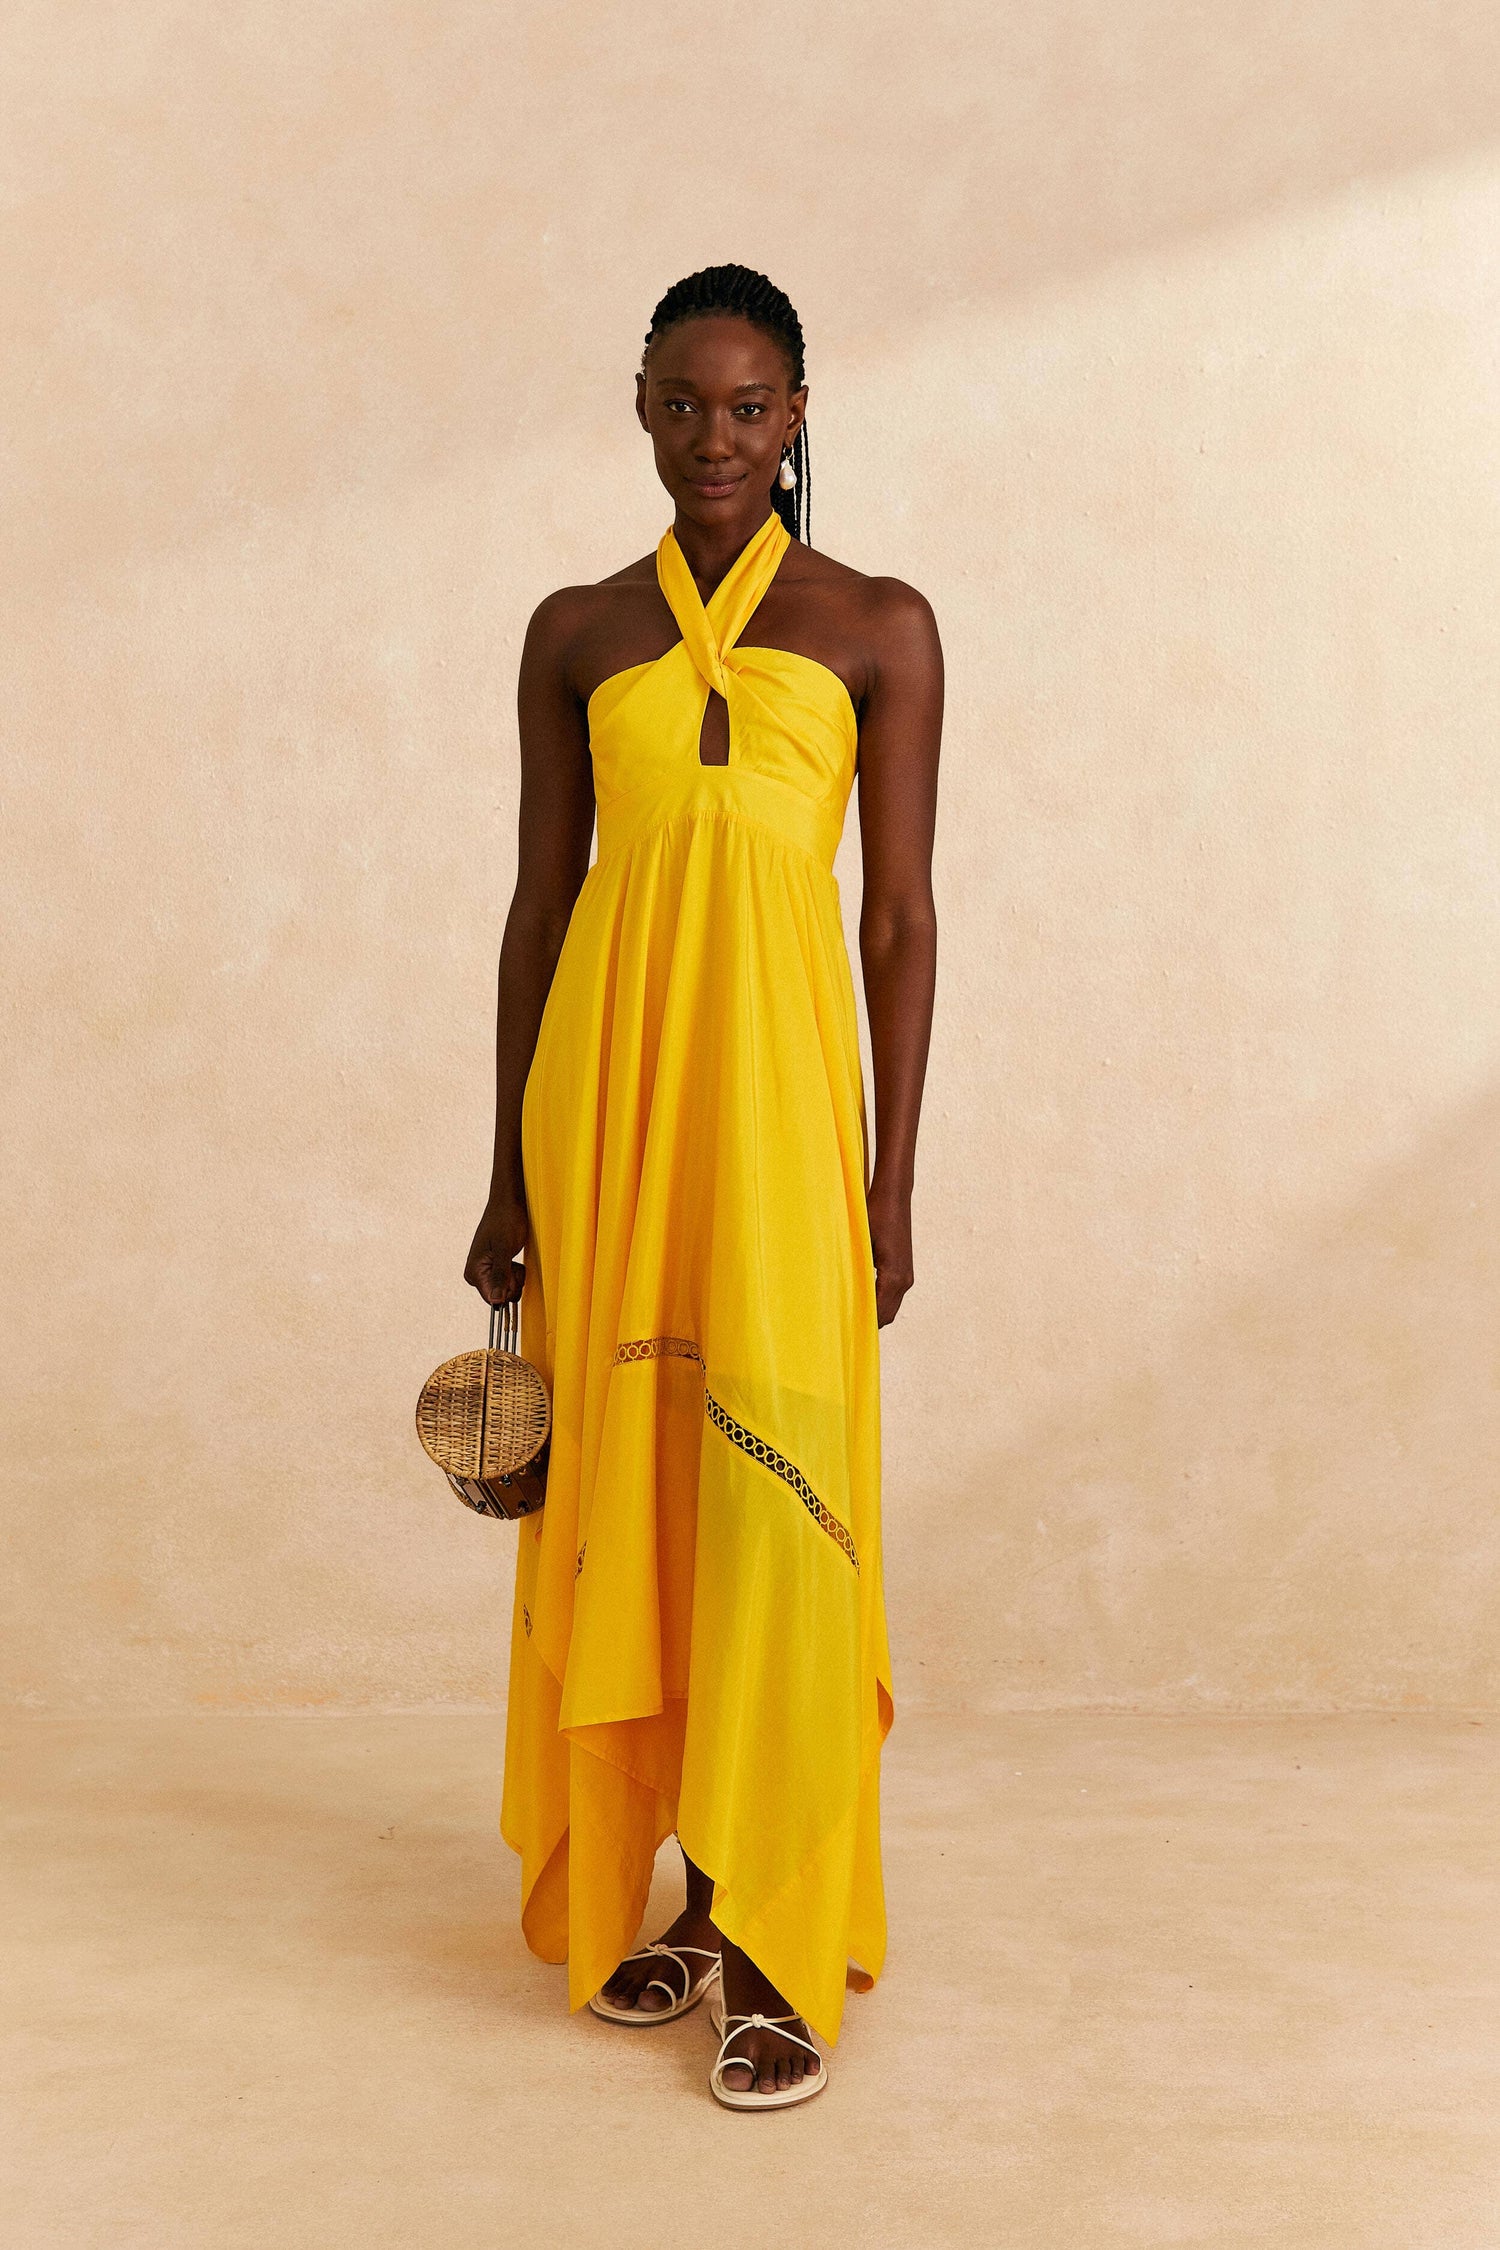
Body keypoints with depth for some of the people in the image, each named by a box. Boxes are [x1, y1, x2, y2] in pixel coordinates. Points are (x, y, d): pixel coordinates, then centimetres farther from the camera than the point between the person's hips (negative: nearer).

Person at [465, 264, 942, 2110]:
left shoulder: (875, 626, 6)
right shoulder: (578, 632, 12)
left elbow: (901, 914, 3)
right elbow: (540, 898, 11)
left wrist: (891, 1179, -3)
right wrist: (509, 1176, 9)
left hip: (780, 1074, -2)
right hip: (604, 1079, 3)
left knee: (773, 1494, -6)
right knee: (620, 1494, 6)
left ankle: (772, 1942, 5)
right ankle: (643, 1889, 22)